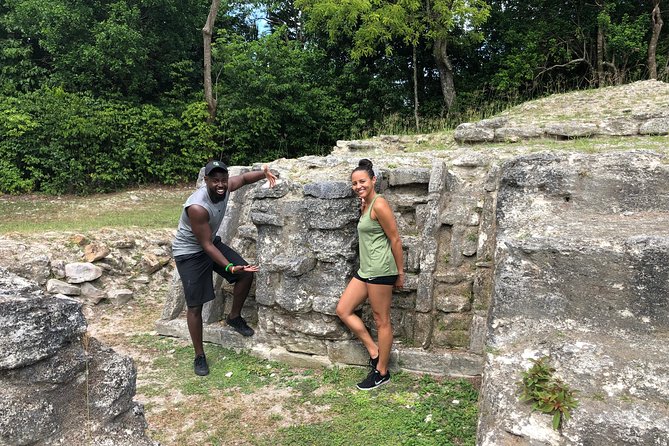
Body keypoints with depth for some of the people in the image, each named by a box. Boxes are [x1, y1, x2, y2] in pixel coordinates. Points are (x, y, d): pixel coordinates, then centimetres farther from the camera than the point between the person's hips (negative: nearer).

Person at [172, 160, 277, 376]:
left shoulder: (226, 188, -15)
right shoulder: (197, 207, -36)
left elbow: (243, 178, 8)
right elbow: (206, 245, -29)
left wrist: (264, 173, -12)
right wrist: (229, 267, -35)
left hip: (212, 242, 7)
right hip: (190, 252, -7)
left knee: (246, 274, 2)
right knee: (195, 306, -4)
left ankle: (234, 317, 25)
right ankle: (199, 355, 13)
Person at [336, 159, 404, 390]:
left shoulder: (379, 205, -13)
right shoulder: (364, 205, 14)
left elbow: (395, 240, -12)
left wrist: (400, 272, -9)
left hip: (380, 270, -10)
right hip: (365, 270, 10)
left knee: (382, 321, 2)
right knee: (343, 310, 10)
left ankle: (382, 372, 15)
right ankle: (374, 351, 17)